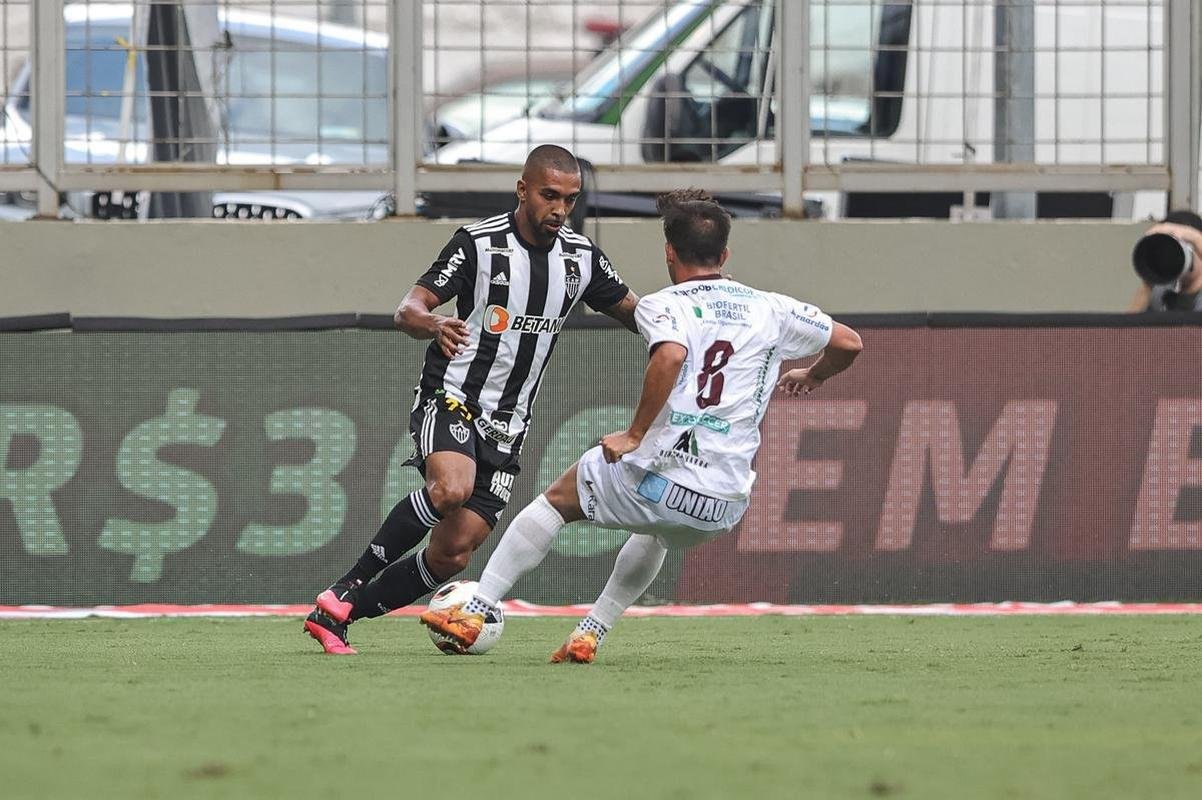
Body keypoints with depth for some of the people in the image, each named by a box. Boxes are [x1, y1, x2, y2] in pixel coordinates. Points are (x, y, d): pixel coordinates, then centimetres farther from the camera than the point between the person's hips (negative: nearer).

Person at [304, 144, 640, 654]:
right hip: (450, 399, -5)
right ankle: (344, 591, -22)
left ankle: (337, 616, 8)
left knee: (453, 554, -5)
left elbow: (632, 311, 17)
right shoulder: (479, 243, -10)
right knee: (451, 489, -35)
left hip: (507, 426, 5)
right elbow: (408, 310, -16)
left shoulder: (581, 258, 4)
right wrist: (432, 324, -41)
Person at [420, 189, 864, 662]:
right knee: (659, 534, 40)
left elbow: (671, 356, -24)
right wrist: (811, 377, 37)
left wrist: (635, 435, -15)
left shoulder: (662, 305, -1)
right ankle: (590, 635, 33)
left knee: (556, 500, 25)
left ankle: (475, 613, 20)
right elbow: (849, 343, 15)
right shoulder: (769, 309, 10)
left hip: (657, 478, -4)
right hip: (725, 507, 4)